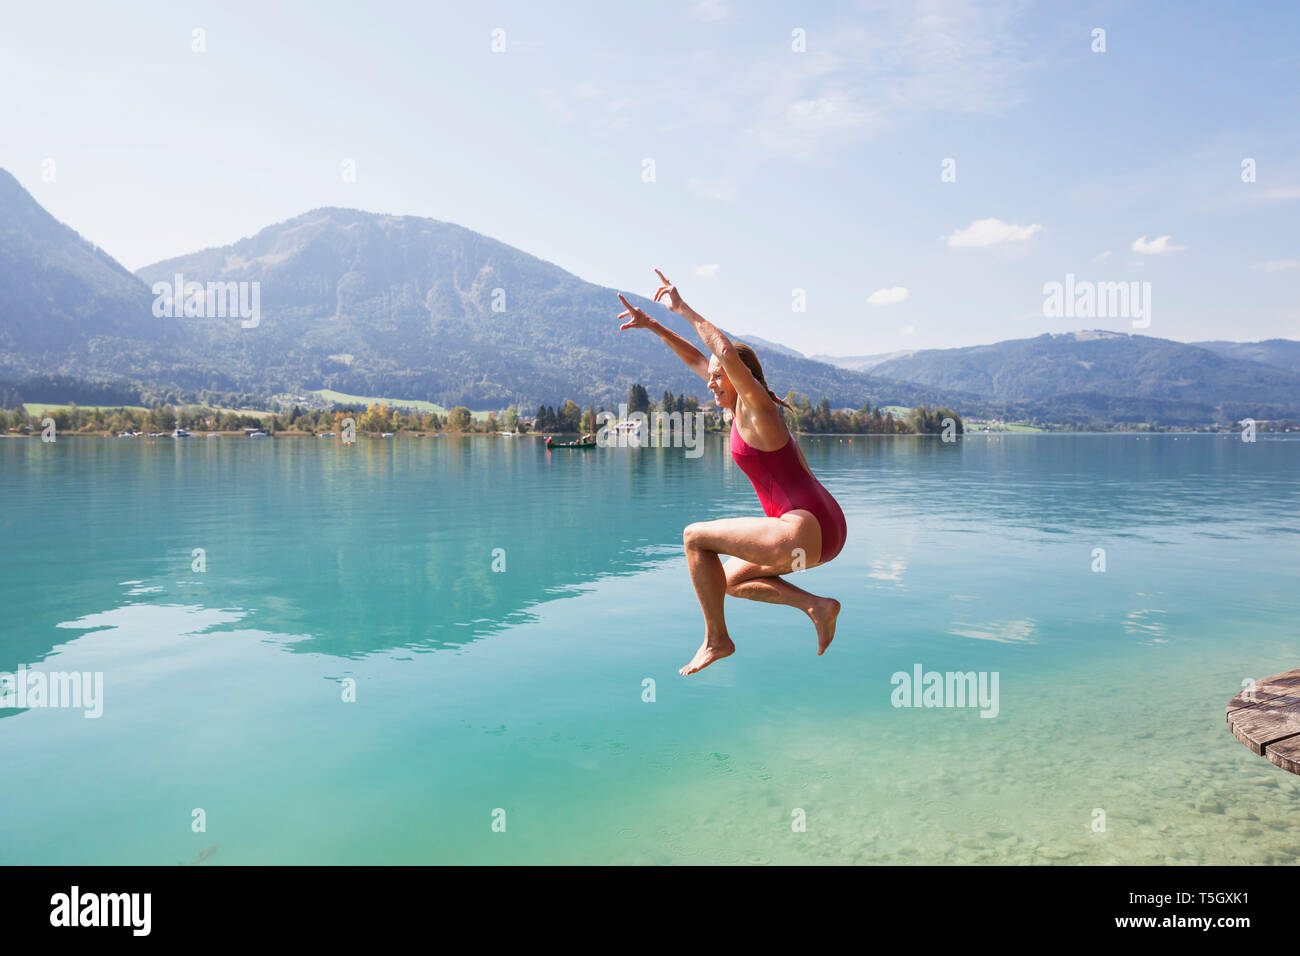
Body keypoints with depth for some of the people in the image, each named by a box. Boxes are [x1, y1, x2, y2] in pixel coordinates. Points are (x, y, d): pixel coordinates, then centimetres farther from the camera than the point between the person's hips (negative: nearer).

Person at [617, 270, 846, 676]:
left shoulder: (755, 404, -8)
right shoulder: (747, 405, 16)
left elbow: (728, 353, -27)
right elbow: (697, 360, 23)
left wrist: (682, 309, -17)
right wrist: (652, 325, 21)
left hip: (805, 532, -10)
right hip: (824, 531, 10)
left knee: (694, 536, 0)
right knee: (731, 581, 24)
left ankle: (716, 639, 6)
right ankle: (815, 605, 7)